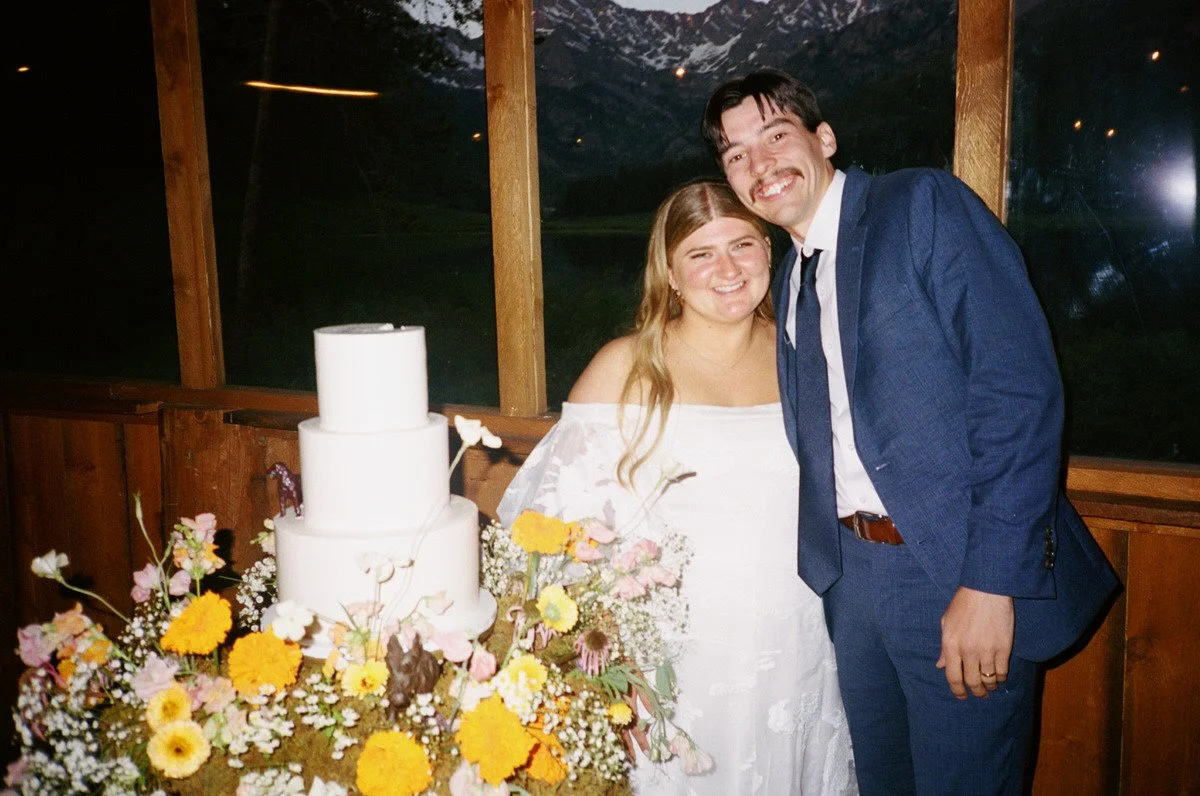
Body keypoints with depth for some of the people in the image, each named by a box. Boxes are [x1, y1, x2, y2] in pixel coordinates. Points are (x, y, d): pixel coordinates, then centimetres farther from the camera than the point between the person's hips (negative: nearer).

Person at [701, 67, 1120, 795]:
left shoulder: (926, 204, -9)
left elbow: (1021, 387, -18)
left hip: (960, 569, -6)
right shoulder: (791, 278, 13)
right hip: (852, 569, 7)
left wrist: (990, 581, -22)